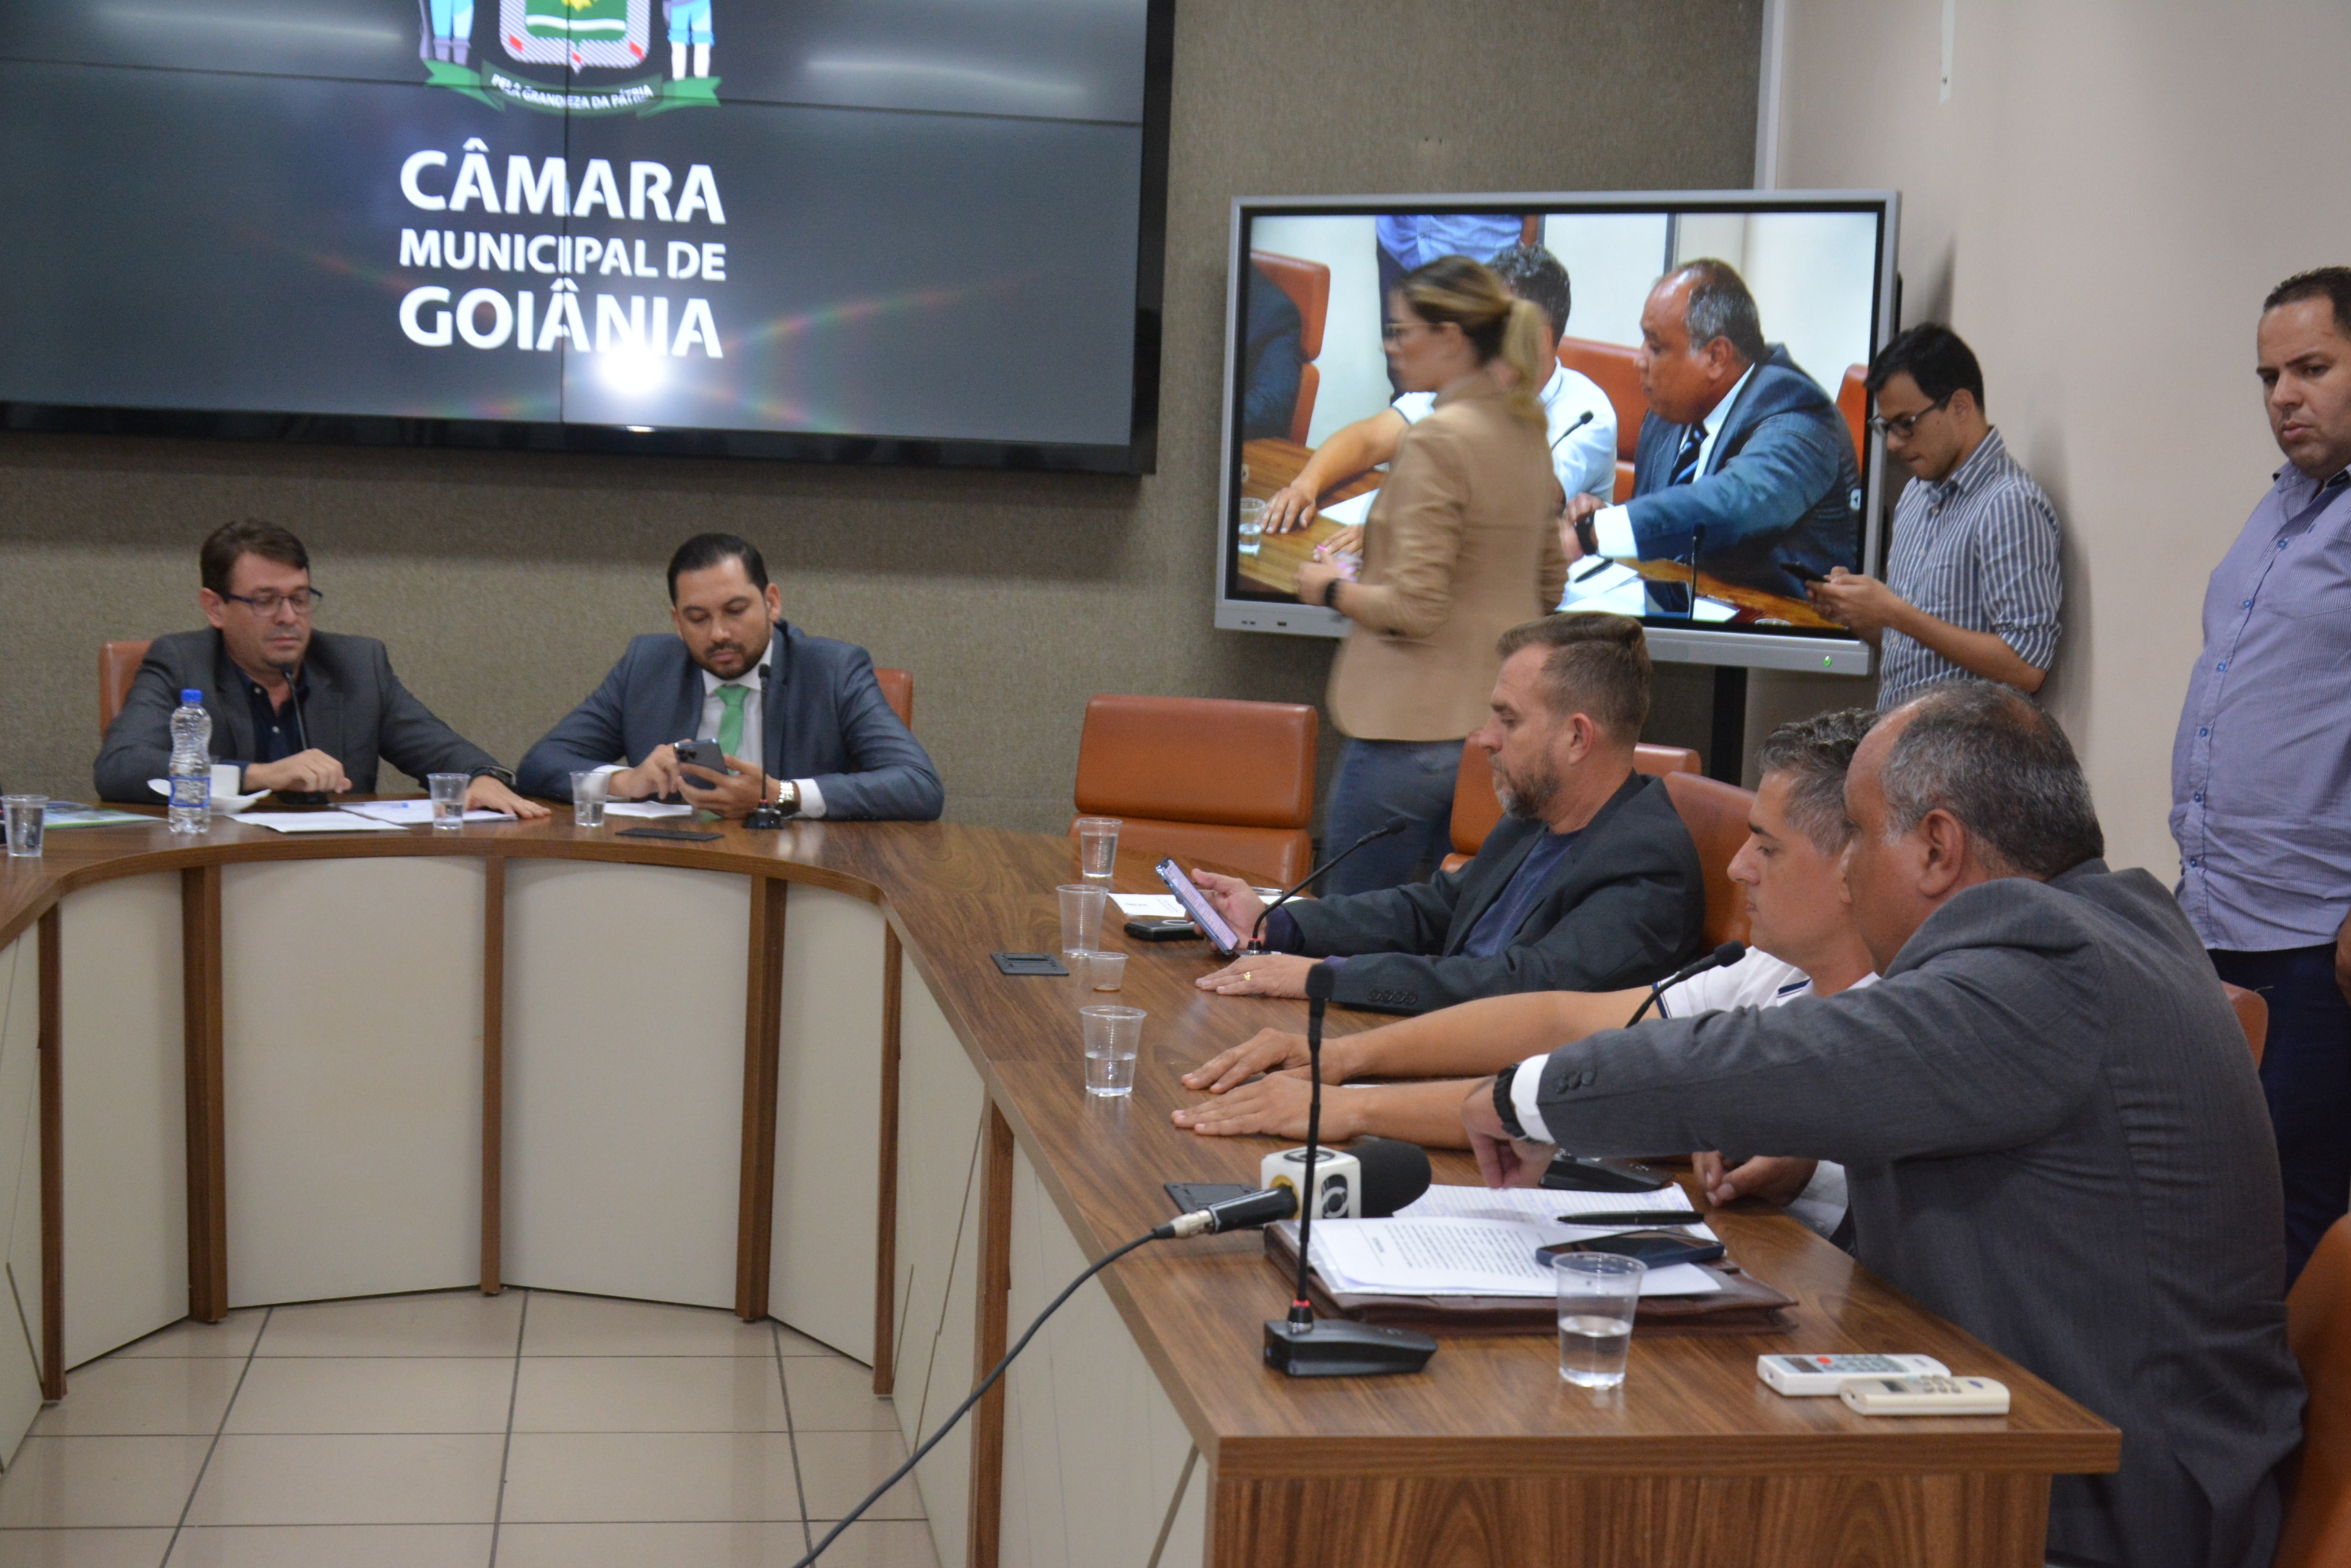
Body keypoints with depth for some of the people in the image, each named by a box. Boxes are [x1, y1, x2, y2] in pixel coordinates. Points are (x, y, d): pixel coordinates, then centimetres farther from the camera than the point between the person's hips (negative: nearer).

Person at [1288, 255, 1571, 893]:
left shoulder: (1435, 440, -16)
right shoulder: (1529, 435, 10)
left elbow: (1413, 609, -19)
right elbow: (1549, 586, 20)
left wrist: (1331, 588, -3)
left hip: (1415, 731, -9)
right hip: (1499, 723, 9)